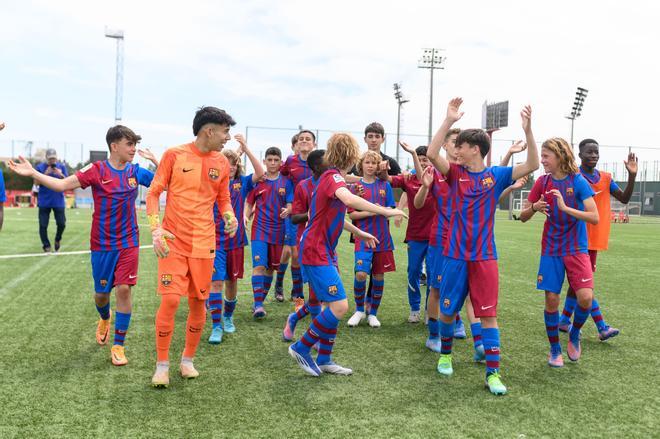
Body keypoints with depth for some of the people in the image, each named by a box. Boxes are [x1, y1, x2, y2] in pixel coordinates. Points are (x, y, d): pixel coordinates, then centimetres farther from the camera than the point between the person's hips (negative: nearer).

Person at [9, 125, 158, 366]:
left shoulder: (136, 172, 1)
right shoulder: (97, 170, -8)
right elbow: (62, 184, -11)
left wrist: (155, 160, -7)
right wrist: (33, 173, -22)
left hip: (128, 242, 1)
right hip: (102, 244, -1)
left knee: (124, 289, -7)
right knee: (102, 292, 9)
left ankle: (118, 346, 6)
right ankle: (105, 319, 46)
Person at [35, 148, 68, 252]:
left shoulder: (62, 167, 4)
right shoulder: (40, 167, 0)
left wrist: (61, 175, -19)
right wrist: (45, 174, -18)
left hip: (59, 201, 1)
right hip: (44, 201, -1)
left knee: (62, 224, 0)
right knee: (43, 225, 0)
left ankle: (58, 239, 28)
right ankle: (46, 246, 13)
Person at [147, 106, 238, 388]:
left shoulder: (221, 163, 7)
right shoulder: (174, 155, -4)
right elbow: (154, 192, 0)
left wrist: (229, 216, -5)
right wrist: (155, 228, -12)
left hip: (204, 243, 4)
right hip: (173, 241, -3)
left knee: (199, 302, 7)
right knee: (170, 300, -11)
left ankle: (188, 360, 26)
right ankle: (162, 365, 7)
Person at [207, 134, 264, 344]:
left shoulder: (242, 183, 2)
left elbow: (260, 173, -14)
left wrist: (245, 148, -21)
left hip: (235, 240, 2)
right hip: (215, 240, -2)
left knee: (232, 280, 13)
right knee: (216, 281, -9)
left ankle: (228, 317, 34)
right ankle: (216, 326, -4)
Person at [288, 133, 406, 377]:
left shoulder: (332, 177, 17)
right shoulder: (333, 177, -15)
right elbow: (349, 199, -39)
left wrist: (360, 233, 32)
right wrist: (384, 211, -34)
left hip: (325, 252, 10)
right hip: (316, 252, -10)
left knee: (335, 306, 11)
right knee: (339, 306, -13)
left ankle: (324, 359, 19)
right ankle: (302, 348, 2)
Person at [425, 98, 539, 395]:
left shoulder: (496, 175, 2)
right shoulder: (455, 173, 1)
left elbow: (532, 165, -8)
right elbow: (431, 154, -15)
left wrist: (527, 130, -19)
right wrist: (449, 120, -21)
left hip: (485, 257, 0)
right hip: (456, 255, 1)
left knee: (489, 313, -1)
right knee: (448, 311, 10)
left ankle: (493, 372, 5)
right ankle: (445, 354, 34)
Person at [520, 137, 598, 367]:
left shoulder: (578, 181, -9)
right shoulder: (543, 182, 0)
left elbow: (595, 217, -17)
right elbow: (523, 217, 2)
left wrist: (565, 208, -28)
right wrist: (534, 207, -19)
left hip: (576, 249, -2)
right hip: (551, 251, 3)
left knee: (585, 297, -15)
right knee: (551, 299, 1)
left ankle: (574, 336, 15)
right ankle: (555, 350, 19)